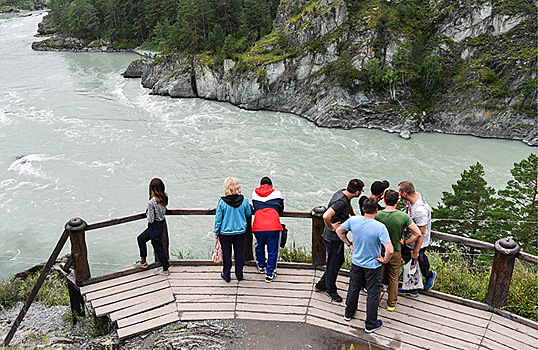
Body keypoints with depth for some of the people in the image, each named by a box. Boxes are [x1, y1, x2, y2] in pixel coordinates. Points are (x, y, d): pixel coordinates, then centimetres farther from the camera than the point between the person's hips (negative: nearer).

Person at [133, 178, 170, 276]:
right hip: (162, 223, 8)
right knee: (141, 239, 24)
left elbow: (151, 219, -24)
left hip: (155, 227, -8)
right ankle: (143, 262, 38)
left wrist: (147, 213, -4)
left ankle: (165, 269, 28)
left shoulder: (151, 202, -29)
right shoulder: (165, 197, -7)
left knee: (158, 248, 11)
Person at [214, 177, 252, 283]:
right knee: (239, 253, 16)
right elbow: (248, 214, 5)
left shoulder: (222, 202, -16)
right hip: (240, 232, 2)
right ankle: (239, 275, 27)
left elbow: (218, 218, -8)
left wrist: (216, 232, 3)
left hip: (225, 233, -2)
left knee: (226, 254, 13)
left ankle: (226, 275, 26)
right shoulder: (244, 200, -11)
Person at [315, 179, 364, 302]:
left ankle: (321, 284, 36)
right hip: (333, 239, -10)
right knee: (333, 264, 8)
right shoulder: (341, 202, -30)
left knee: (339, 261, 22)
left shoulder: (343, 193, 1)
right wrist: (331, 227, -26)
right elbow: (326, 216, -42)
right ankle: (330, 290, 29)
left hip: (338, 237, 10)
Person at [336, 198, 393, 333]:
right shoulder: (380, 227, -27)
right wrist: (384, 260, -11)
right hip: (373, 266, -4)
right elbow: (390, 250, -31)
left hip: (356, 263, 4)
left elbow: (339, 231, 2)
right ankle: (370, 324, 25)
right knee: (372, 294, 12)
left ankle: (349, 313, 43)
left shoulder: (353, 220, -14)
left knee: (353, 288, 24)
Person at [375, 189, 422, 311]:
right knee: (393, 279, 20)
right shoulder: (403, 216, -17)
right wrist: (405, 242, -5)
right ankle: (391, 304, 34)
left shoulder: (377, 215, -19)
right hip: (396, 252, 1)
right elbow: (418, 234, -15)